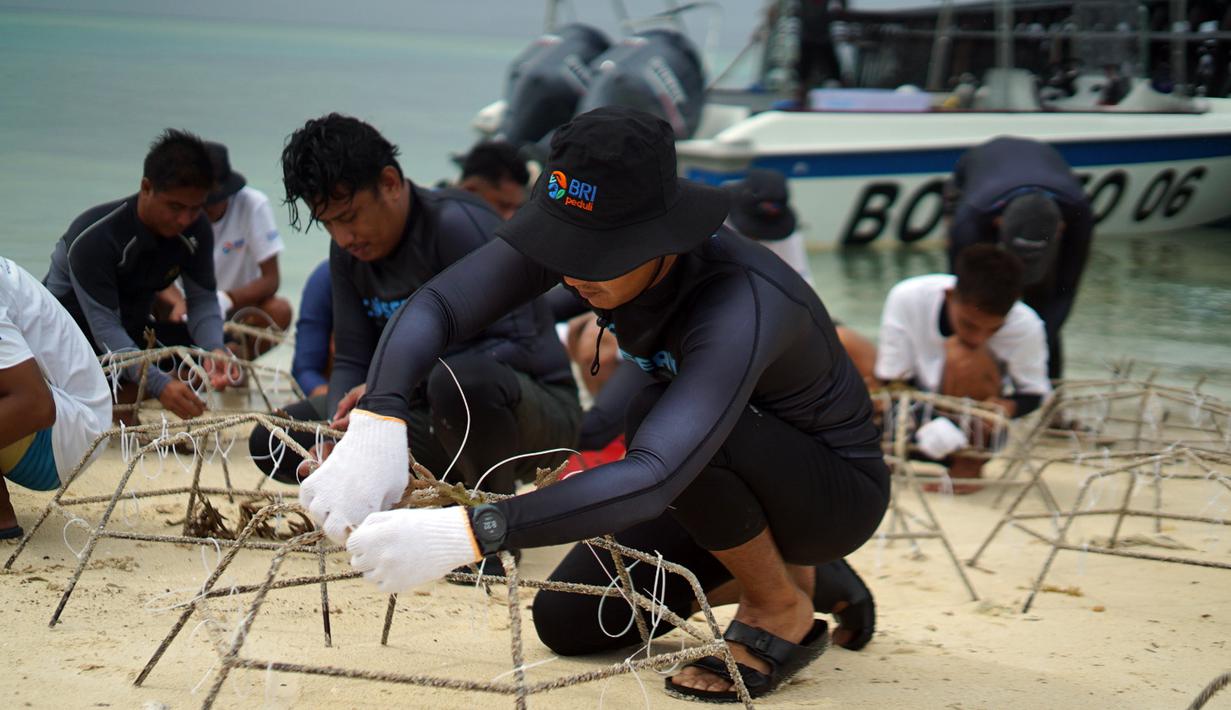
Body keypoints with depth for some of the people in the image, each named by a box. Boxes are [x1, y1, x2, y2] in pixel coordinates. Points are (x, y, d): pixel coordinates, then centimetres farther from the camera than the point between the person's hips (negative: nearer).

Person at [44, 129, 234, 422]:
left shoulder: (196, 229, -13)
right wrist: (159, 384, -48)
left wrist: (214, 348, -34)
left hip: (131, 329, 7)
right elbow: (104, 326, -35)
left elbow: (203, 298, -10)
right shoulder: (94, 238, -31)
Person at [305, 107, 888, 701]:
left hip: (836, 490, -7)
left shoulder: (739, 304, -40)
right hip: (731, 474, 7)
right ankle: (800, 574, 18)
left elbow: (654, 478, -51)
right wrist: (376, 423, -46)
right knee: (567, 624, 2)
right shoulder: (586, 229, -19)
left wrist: (466, 534, -58)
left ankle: (782, 612, -9)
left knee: (659, 414, -34)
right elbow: (434, 305, -26)